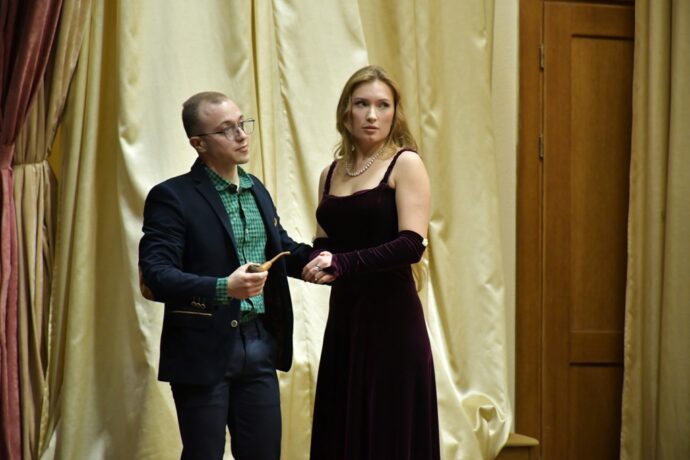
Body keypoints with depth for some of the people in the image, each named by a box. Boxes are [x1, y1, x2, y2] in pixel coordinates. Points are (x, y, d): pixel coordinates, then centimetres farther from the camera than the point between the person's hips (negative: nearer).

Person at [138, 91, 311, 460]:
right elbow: (156, 276, -20)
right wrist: (224, 288, -32)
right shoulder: (172, 197, -11)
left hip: (260, 345, 6)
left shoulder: (256, 189, 11)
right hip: (204, 350, -6)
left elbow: (280, 247, 24)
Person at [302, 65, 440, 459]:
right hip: (344, 314, 5)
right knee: (341, 428, 6)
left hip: (391, 315, -5)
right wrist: (320, 264, -4)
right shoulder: (331, 174, 13)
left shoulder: (405, 164, -4)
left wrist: (343, 263, -21)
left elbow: (412, 244, -14)